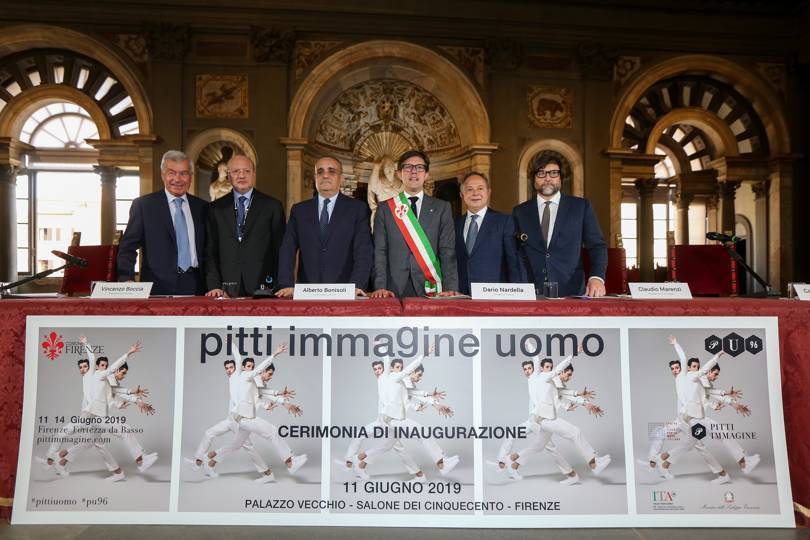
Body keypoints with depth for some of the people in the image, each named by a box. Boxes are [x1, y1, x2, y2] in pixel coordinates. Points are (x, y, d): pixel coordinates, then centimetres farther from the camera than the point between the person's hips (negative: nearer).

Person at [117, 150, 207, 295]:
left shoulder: (202, 207, 11)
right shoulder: (143, 205, 3)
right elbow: (128, 247, -1)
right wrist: (127, 279, -16)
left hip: (195, 288, 2)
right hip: (159, 288, -2)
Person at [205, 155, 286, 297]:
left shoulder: (273, 206, 4)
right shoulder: (217, 208, 10)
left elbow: (280, 251, 2)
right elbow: (210, 252, 8)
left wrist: (277, 287, -6)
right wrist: (214, 286, -3)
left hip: (262, 288, -1)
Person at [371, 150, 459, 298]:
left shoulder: (441, 208, 7)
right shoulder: (385, 209, 8)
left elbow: (447, 252, -1)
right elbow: (380, 251, 2)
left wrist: (450, 288, -13)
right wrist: (380, 287, -12)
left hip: (430, 289, 0)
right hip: (395, 290, 0)